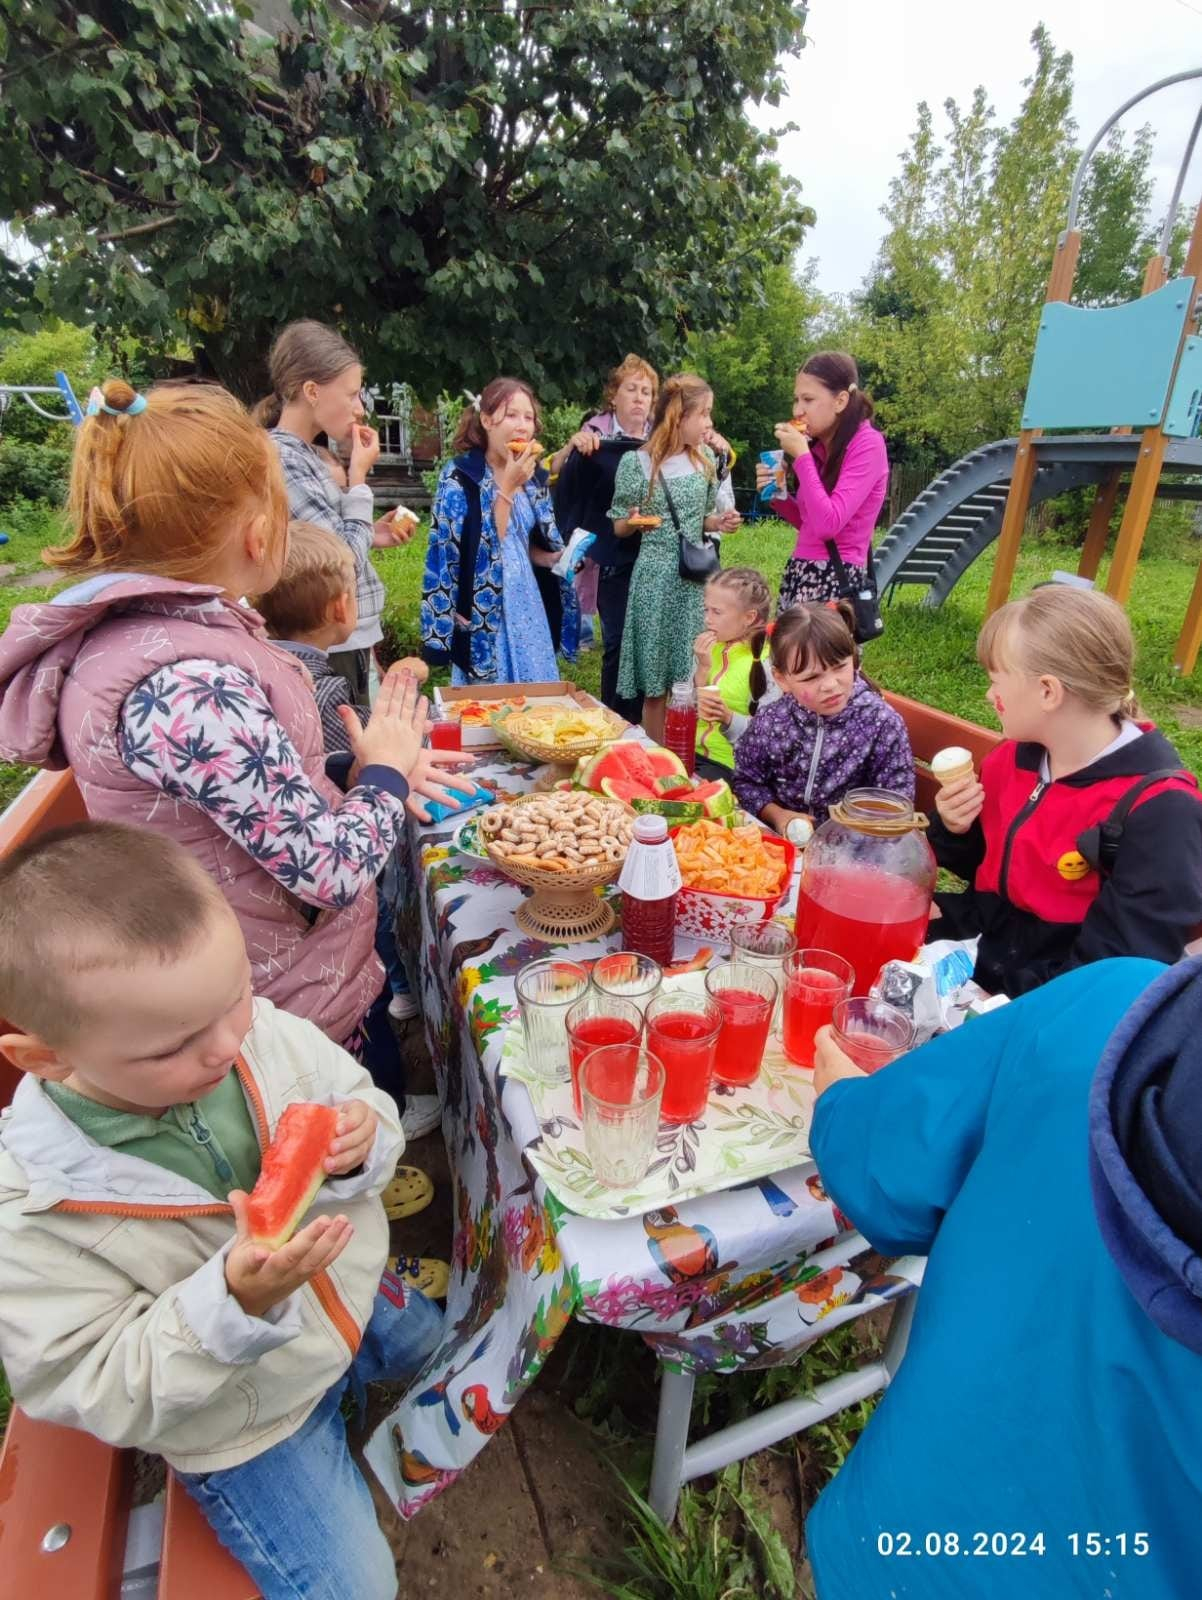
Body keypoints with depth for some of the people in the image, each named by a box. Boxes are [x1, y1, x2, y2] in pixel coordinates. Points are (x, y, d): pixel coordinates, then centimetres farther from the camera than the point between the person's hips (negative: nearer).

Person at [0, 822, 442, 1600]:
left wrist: (362, 1140, -31)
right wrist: (231, 1305, -40)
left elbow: (361, 1102, -7)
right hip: (244, 1427, -3)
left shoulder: (268, 1033, -24)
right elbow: (90, 1392, -23)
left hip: (355, 1294, 4)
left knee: (447, 1350, 28)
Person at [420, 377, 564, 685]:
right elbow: (483, 546, -18)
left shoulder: (533, 477, 8)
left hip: (526, 606, 6)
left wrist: (555, 558, -1)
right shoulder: (459, 476, -10)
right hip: (481, 612, -6)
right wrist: (507, 487, -19)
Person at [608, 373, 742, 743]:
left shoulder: (705, 460, 8)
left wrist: (719, 522, -3)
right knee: (655, 685, 0)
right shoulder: (636, 462, -5)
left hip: (696, 578, 4)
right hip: (655, 579, -4)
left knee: (689, 679, 6)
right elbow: (619, 528, 2)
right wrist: (633, 521, -20)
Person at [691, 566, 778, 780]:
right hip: (692, 753, 6)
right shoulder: (711, 647, 4)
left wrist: (728, 718, -30)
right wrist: (703, 668, -9)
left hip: (730, 764, -5)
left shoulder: (766, 663, -13)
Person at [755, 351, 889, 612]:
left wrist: (801, 455, -15)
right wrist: (778, 495, 2)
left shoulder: (867, 444, -10)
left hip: (837, 579, -7)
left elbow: (828, 524, -21)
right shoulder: (818, 446, 12)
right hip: (800, 573, 7)